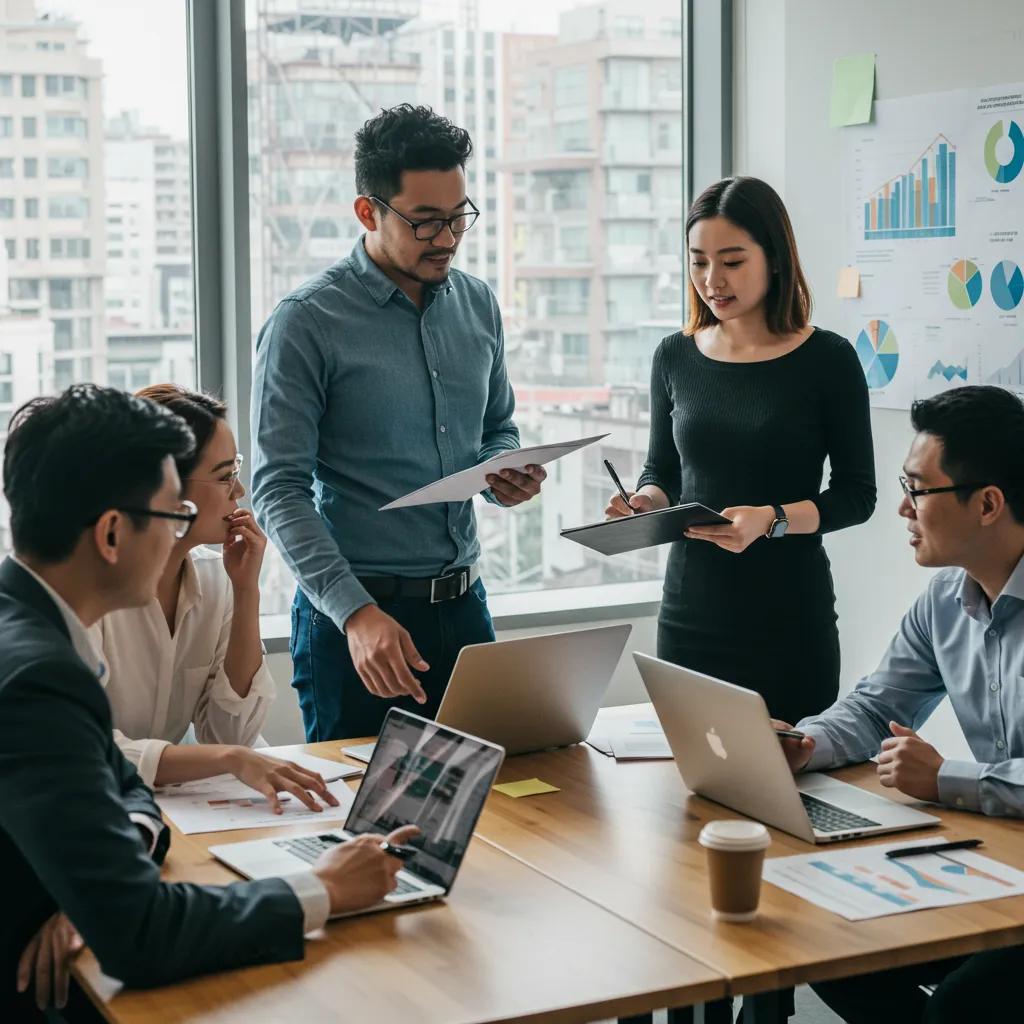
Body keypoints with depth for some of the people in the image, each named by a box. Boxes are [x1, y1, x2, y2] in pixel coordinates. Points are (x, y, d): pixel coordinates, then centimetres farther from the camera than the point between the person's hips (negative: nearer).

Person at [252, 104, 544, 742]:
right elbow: (280, 490, -15)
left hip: (463, 604, 5)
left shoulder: (478, 306, 7)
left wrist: (506, 474, -4)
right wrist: (355, 612, -24)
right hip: (354, 616, -5)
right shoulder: (306, 324, -11)